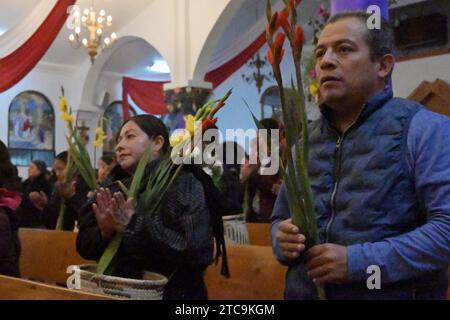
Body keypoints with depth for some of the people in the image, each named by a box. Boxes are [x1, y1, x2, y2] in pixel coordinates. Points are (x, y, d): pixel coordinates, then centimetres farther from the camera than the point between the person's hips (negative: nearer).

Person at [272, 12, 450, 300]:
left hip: (391, 293, -5)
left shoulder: (423, 129, -11)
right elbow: (280, 217, 15)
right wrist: (283, 239, -7)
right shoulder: (305, 142, 7)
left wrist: (358, 261, -24)